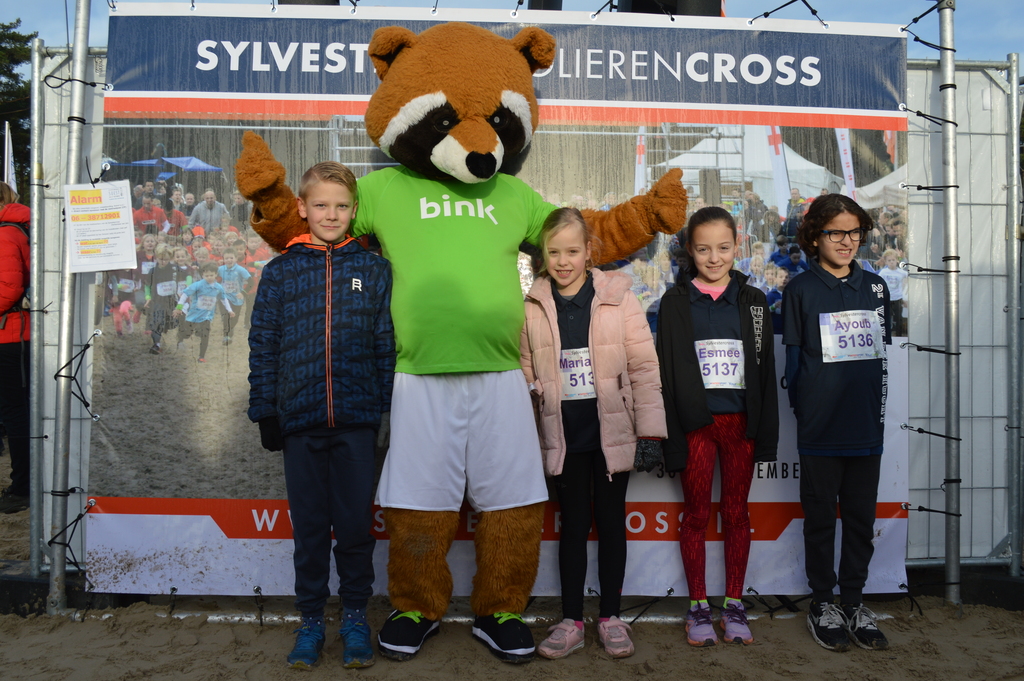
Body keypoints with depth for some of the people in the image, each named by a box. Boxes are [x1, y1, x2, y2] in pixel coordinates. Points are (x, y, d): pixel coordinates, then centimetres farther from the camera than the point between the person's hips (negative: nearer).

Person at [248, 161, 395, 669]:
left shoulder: (373, 269, 4)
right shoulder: (280, 273, 5)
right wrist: (265, 411, 3)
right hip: (300, 418, 1)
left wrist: (388, 408, -1)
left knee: (355, 522, 8)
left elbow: (387, 343, 2)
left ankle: (355, 617, 26)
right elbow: (263, 345, 6)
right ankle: (310, 620, 27)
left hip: (357, 418, -1)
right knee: (309, 525, 11)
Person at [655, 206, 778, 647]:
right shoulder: (676, 302, 1)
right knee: (696, 514, 7)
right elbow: (666, 372, -1)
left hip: (740, 423, 2)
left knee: (737, 513, 10)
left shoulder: (752, 301, 6)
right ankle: (698, 607, 20)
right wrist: (670, 435, -6)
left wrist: (766, 433, 1)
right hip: (695, 424, -1)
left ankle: (734, 606, 23)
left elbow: (765, 370, 6)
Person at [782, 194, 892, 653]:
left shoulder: (875, 287, 9)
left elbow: (881, 356, 13)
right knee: (820, 517, 8)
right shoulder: (801, 290, -1)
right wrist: (805, 409, -2)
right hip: (820, 428, -3)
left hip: (866, 426, 3)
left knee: (861, 517, 11)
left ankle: (854, 602, 26)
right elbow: (794, 358, 1)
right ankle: (822, 603, 22)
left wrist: (876, 410, 9)